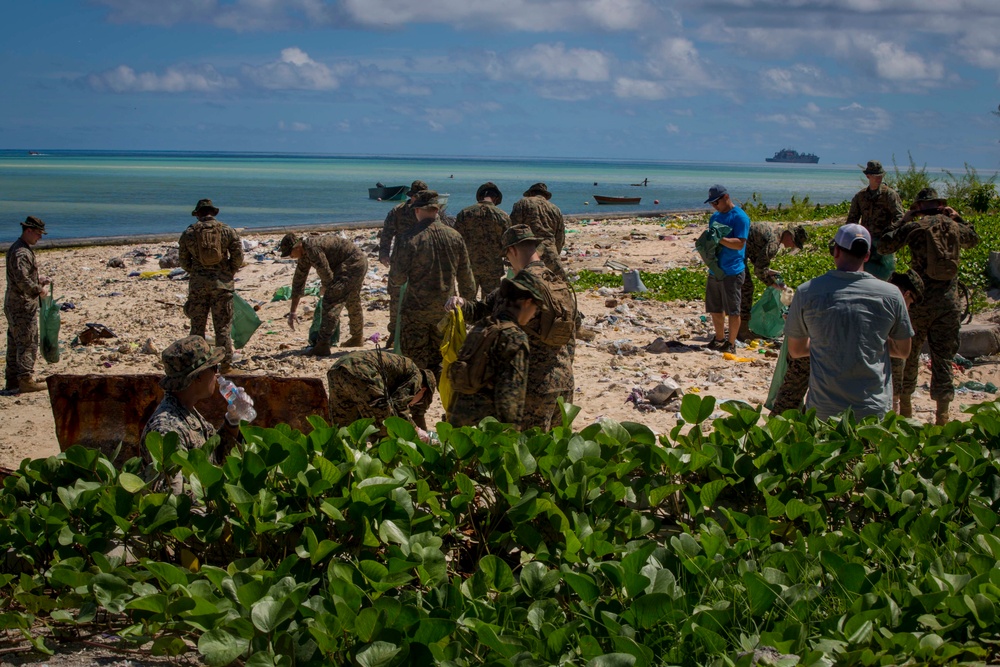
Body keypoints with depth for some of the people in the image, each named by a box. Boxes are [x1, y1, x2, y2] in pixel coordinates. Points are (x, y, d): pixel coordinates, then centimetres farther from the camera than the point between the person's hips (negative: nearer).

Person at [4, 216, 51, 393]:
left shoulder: (16, 248, 16)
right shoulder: (21, 252, -18)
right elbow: (22, 281, -25)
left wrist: (38, 278, 13)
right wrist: (39, 290, -13)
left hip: (13, 305, 11)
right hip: (23, 305, -11)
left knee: (15, 343, 14)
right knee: (28, 343, -6)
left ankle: (12, 380, 19)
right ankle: (26, 380, -4)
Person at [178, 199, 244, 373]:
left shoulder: (189, 233, 3)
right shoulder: (228, 230, 0)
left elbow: (183, 260, 7)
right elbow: (238, 257, -2)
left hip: (198, 284, 1)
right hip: (222, 283, -1)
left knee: (197, 326, 9)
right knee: (223, 326, 3)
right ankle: (225, 364, 3)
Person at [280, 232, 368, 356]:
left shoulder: (313, 249, -24)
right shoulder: (304, 254, 9)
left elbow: (327, 276, -19)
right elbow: (298, 281, 15)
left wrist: (326, 291, 3)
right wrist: (292, 312, 18)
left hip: (353, 264, -11)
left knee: (331, 300, -16)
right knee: (353, 301, 26)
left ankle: (322, 345, -21)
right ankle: (357, 338, 46)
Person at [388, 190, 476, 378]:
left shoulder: (411, 239, -15)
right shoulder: (454, 236, -1)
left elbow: (398, 278, -11)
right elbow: (465, 273, 8)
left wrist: (392, 282, 12)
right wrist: (469, 295, 23)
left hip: (416, 308, -4)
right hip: (445, 309, 4)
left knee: (415, 360, 4)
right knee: (438, 357, 16)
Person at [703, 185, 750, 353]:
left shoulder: (739, 217, -10)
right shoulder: (715, 217, 15)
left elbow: (740, 243, -17)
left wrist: (720, 239, -27)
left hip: (732, 272, -8)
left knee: (733, 310, -2)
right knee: (715, 308, 14)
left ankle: (731, 344, 5)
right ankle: (719, 339, 26)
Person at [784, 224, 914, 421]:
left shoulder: (807, 292, -6)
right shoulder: (890, 295, -4)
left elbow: (795, 350, 7)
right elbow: (903, 351, 8)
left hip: (823, 411, 0)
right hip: (875, 410, 0)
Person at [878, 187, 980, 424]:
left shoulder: (915, 227, -7)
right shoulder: (955, 227, 4)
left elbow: (886, 244, 2)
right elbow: (974, 239, 27)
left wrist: (903, 221, 11)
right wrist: (957, 217, 22)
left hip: (920, 300, -2)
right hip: (948, 302, 2)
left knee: (909, 354, 14)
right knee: (943, 358, 5)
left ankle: (905, 408, 24)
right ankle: (942, 416, 1)